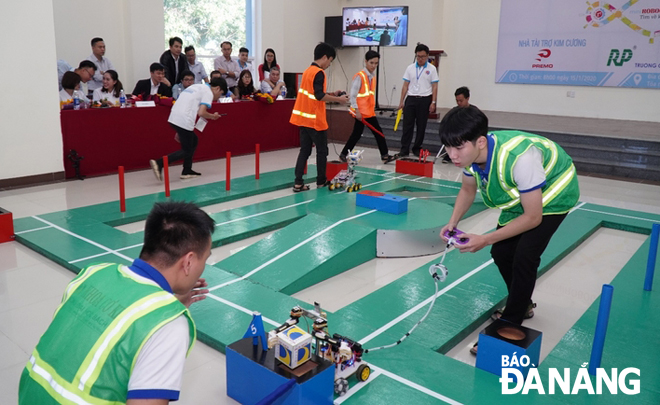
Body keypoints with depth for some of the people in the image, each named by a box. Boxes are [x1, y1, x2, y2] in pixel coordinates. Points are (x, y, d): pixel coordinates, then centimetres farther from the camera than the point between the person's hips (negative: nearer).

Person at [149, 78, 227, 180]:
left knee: (194, 141, 23)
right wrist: (213, 116, 7)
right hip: (184, 122, -9)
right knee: (186, 151, 2)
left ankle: (187, 171, 23)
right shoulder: (208, 93, -2)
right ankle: (159, 163, -13)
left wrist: (178, 132, 26)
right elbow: (201, 113, -16)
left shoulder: (197, 87, 25)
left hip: (174, 118, 9)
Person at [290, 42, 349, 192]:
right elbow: (319, 96, -22)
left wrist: (332, 94, 16)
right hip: (314, 120, -8)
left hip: (304, 117, 8)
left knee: (305, 150, 8)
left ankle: (298, 183, 3)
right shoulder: (319, 73, -14)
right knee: (322, 150, 6)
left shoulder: (308, 71, 14)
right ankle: (321, 181, 17)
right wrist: (338, 99, -12)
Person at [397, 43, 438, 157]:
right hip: (411, 99, 1)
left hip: (424, 100, -1)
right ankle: (404, 149, 1)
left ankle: (417, 148, 16)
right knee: (407, 125, -2)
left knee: (421, 126, 5)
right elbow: (405, 86, 8)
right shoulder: (410, 68, 7)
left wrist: (433, 102, -8)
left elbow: (434, 87, 0)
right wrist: (401, 101, 3)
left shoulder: (431, 69, 1)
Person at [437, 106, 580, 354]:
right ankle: (523, 305, 31)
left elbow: (533, 217, -31)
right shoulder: (469, 152, -22)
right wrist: (453, 222, -17)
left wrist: (485, 240, -31)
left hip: (554, 193, -7)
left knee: (524, 257, -17)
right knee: (501, 252, 5)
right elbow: (468, 190, 0)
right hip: (520, 196, 7)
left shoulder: (518, 157, -42)